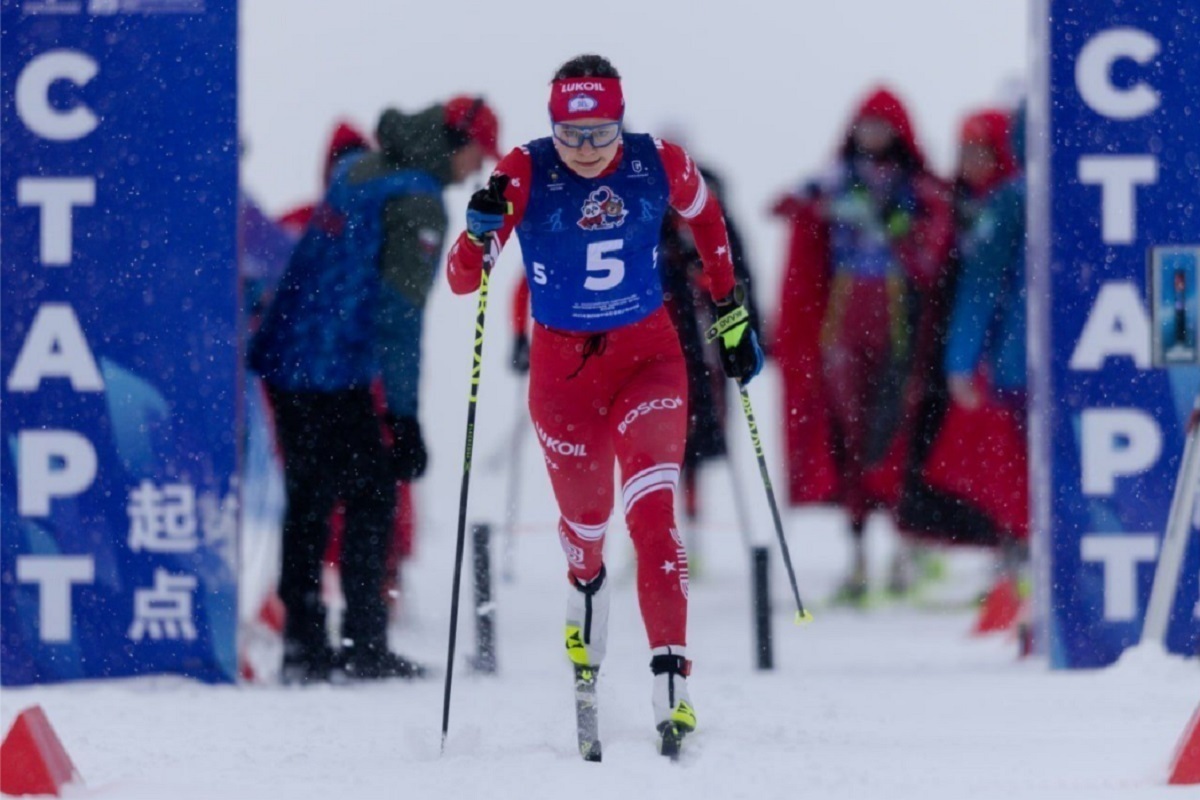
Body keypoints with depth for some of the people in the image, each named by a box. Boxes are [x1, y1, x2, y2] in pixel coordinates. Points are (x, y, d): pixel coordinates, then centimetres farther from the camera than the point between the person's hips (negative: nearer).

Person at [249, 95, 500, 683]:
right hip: (334, 378, -8)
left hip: (280, 360, 8)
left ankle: (303, 644, 12)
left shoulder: (357, 170, 15)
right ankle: (363, 647, 0)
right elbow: (398, 311, -17)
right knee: (372, 496, 1)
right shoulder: (417, 202, -11)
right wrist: (404, 416, -16)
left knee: (308, 500, 12)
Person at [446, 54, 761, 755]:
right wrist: (480, 235, -40)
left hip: (649, 355, 0)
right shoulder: (524, 174, -17)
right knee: (585, 521, 15)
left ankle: (672, 683, -24)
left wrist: (732, 315, 15)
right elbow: (463, 281, -18)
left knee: (652, 509, -19)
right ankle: (586, 594, 52)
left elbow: (706, 216, 11)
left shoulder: (659, 164, -13)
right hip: (562, 366, 0)